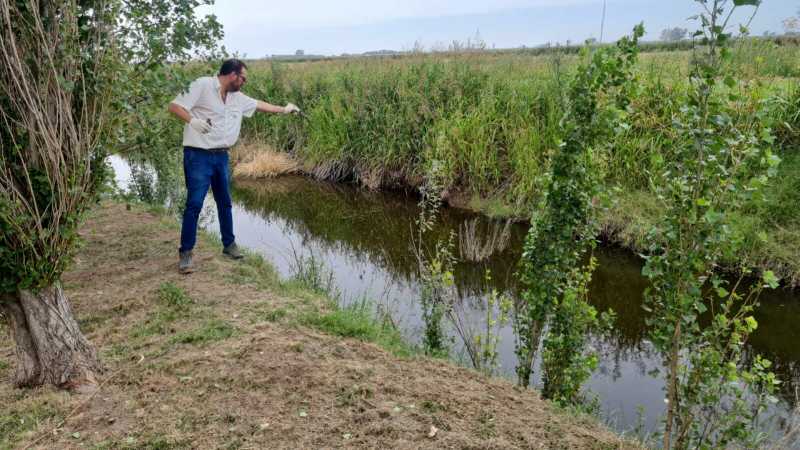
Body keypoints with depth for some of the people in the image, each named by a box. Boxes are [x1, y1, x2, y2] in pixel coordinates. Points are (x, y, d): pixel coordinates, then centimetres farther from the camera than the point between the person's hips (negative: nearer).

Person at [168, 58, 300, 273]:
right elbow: (174, 106, -12)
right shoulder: (203, 85, -9)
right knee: (194, 204, -8)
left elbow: (258, 104, 28)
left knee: (225, 202, 14)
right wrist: (192, 120, -29)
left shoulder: (236, 97, 13)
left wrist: (283, 109, 34)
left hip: (221, 156, 7)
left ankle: (229, 244, 28)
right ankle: (185, 253, 0)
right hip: (198, 156, -7)